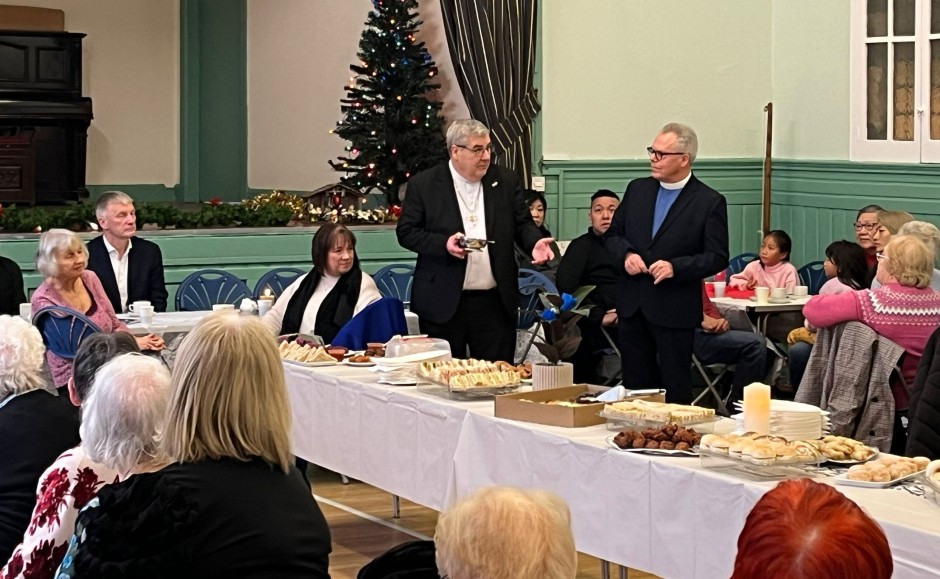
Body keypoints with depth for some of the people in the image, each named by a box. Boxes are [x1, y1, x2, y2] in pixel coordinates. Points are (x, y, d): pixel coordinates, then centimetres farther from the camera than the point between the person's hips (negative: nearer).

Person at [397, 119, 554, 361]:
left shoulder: (505, 181, 8)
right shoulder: (424, 184, -2)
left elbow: (522, 223, 12)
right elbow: (406, 232, -2)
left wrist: (535, 242, -10)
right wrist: (444, 244, -17)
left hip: (495, 302, 3)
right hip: (443, 303, -2)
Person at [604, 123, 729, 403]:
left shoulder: (710, 202, -6)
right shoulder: (637, 189, 9)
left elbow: (717, 258, -8)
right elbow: (612, 233, 16)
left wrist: (676, 267, -20)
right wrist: (626, 254, -6)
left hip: (675, 310, -5)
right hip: (632, 306, 5)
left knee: (675, 388, 1)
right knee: (635, 383, 11)